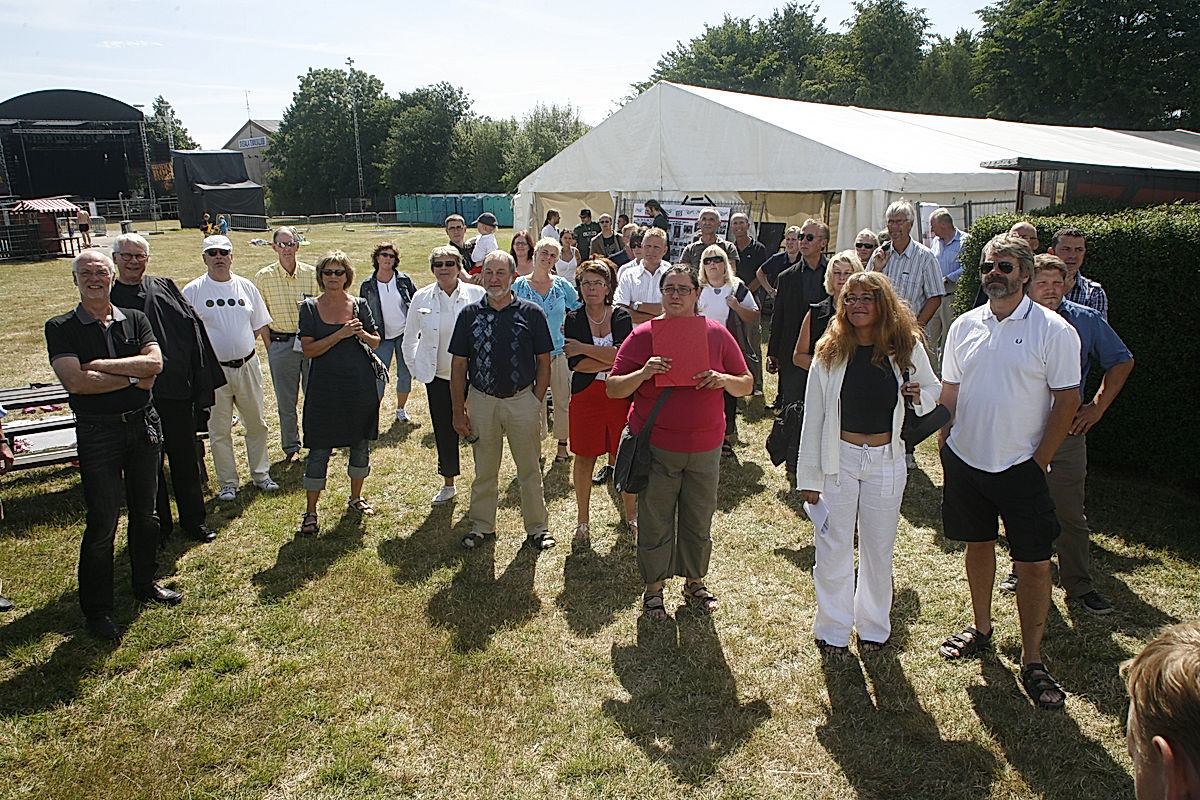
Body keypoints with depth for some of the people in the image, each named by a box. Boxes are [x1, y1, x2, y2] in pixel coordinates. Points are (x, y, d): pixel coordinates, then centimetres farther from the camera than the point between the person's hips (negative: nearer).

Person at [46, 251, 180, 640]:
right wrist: (134, 378, -11)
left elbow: (155, 363, -10)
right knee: (103, 521, -1)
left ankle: (145, 583, 33)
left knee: (145, 513, 14)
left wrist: (100, 364, -16)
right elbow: (75, 382, -17)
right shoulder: (61, 328, -3)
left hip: (143, 423, 4)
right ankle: (96, 610, 14)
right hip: (97, 433, -3)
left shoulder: (135, 319, 7)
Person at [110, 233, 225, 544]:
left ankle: (193, 518, 24)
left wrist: (202, 380, -3)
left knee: (185, 458, 9)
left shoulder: (165, 289, 6)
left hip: (175, 390, 0)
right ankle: (157, 525, 24)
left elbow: (192, 328, 3)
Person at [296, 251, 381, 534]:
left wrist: (362, 334, -13)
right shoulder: (310, 307, 0)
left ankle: (355, 497, 31)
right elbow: (308, 350, -8)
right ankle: (311, 511, 11)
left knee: (361, 443, 11)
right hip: (325, 386, -2)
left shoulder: (360, 305, 4)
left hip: (360, 384, 2)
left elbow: (376, 342, 8)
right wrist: (340, 334, -18)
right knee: (319, 449, -1)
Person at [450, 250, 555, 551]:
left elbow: (543, 361, 1)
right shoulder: (469, 314, 1)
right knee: (484, 470, 15)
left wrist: (537, 402, -5)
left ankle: (537, 526, 25)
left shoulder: (531, 313, -3)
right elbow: (459, 364, 4)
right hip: (481, 401, 2)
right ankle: (482, 525, 31)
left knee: (530, 469, 9)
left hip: (522, 400, -1)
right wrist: (458, 410, 0)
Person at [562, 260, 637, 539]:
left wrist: (583, 348, -14)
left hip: (620, 395, 0)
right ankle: (583, 518, 23)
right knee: (584, 458, 7)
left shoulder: (622, 317, 0)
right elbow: (575, 363, -10)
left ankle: (631, 516, 21)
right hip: (585, 395, 0)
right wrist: (612, 361, -14)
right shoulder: (574, 319, 1)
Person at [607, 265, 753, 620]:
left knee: (699, 521, 14)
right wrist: (643, 374, -21)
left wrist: (724, 380, -15)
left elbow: (747, 385, 7)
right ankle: (653, 589, 27)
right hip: (656, 447, -2)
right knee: (655, 524, 8)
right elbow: (612, 388, -4)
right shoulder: (643, 335, -3)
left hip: (705, 447, 2)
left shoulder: (717, 333, 2)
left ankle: (695, 582, 35)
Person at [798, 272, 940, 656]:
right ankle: (833, 629, 27)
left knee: (878, 551, 14)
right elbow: (813, 419, -4)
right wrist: (809, 477, -3)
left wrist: (920, 396, -14)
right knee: (833, 550, 8)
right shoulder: (829, 353, -8)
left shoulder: (907, 347, -6)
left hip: (886, 462, 1)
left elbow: (935, 390, 11)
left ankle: (874, 626, 35)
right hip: (839, 459, -1)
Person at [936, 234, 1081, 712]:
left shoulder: (1053, 331, -7)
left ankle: (1032, 662, 14)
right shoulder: (964, 326, 5)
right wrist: (945, 444, 5)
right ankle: (981, 628, 36)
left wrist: (1039, 461, -9)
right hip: (965, 461, 4)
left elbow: (1067, 400, -6)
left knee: (1034, 563, 0)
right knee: (978, 545, 17)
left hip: (1021, 468, -3)